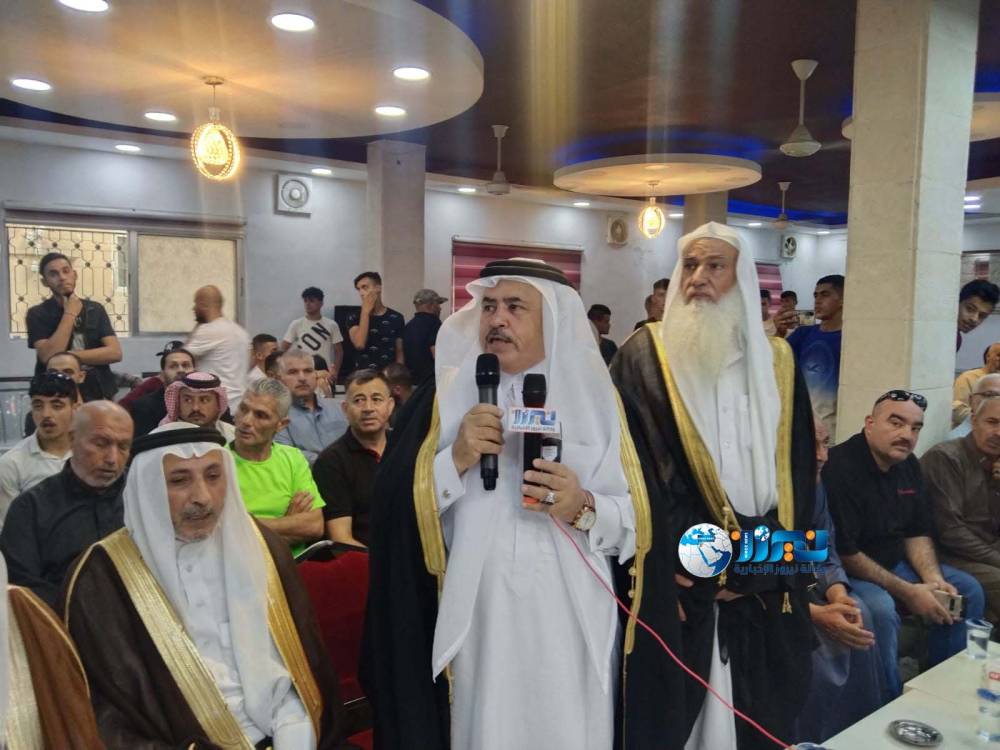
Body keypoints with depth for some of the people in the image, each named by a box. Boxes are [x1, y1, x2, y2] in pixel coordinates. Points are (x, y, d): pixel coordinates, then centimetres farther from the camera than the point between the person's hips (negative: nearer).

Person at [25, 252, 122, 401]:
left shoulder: (96, 309, 7)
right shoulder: (37, 314, 0)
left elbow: (115, 352, -4)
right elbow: (49, 357, -15)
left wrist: (69, 356, -12)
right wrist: (70, 314, -10)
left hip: (99, 394, 2)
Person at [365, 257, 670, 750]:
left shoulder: (595, 396, 2)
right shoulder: (446, 395, 3)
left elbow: (638, 521, -1)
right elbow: (392, 505, -2)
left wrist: (583, 509, -19)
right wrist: (455, 460, -16)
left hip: (572, 627, 0)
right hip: (478, 624, 0)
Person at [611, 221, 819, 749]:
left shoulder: (776, 362, 7)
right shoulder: (645, 356, -3)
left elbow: (798, 473, 4)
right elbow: (631, 467, -9)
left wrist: (761, 568, -5)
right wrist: (681, 565, -14)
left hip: (763, 586, 3)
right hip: (674, 580, -3)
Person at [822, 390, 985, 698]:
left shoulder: (908, 465, 3)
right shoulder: (840, 468, -25)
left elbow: (918, 533, 10)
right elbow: (843, 552, -25)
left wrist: (933, 578, -8)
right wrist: (907, 592, -21)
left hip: (894, 564, 9)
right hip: (846, 571, -9)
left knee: (969, 590, 5)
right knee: (881, 609, -34)